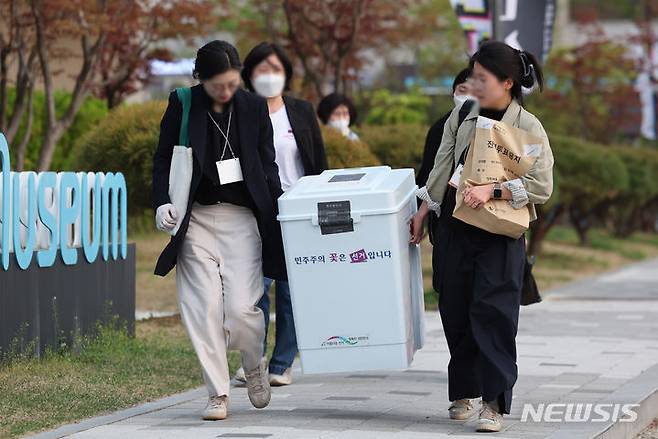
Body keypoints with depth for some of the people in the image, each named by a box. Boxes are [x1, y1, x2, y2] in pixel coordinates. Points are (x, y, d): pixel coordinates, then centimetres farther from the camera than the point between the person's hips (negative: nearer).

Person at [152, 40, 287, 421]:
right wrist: (163, 202, -9)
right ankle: (218, 394, 6)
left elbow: (268, 165, 10)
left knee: (241, 308, -10)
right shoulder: (182, 105, 0)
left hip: (242, 218, 0)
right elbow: (164, 158, 5)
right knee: (204, 308, -4)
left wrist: (280, 214, 4)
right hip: (196, 218, 0)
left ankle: (255, 365, 22)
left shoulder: (254, 107, 4)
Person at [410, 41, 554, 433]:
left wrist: (492, 190, -20)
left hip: (500, 233, -5)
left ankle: (495, 403, -7)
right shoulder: (460, 119, 8)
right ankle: (463, 394, 22)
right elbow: (442, 170, 16)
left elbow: (541, 186, -11)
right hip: (455, 228, 5)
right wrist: (423, 213, 12)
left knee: (493, 313, -10)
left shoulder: (528, 127, -5)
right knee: (455, 312, 7)